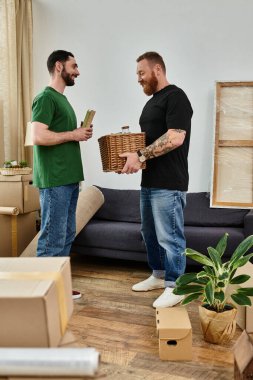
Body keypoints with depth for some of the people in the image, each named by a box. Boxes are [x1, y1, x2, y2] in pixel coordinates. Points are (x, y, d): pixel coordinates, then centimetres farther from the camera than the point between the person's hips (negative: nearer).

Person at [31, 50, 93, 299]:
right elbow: (38, 137, -22)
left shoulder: (62, 99, 20)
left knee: (67, 236, 14)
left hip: (69, 179, 10)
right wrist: (73, 134, -13)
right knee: (53, 238, -4)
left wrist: (80, 134, 7)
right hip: (54, 181, -10)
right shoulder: (46, 97, -10)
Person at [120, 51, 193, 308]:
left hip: (169, 183, -10)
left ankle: (174, 287, 12)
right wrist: (135, 156, 7)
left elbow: (175, 137, -22)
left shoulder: (175, 97, -10)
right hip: (149, 180, 10)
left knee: (169, 236, -2)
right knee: (150, 233, 17)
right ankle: (158, 276, 32)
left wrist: (140, 156, -22)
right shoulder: (153, 101, 19)